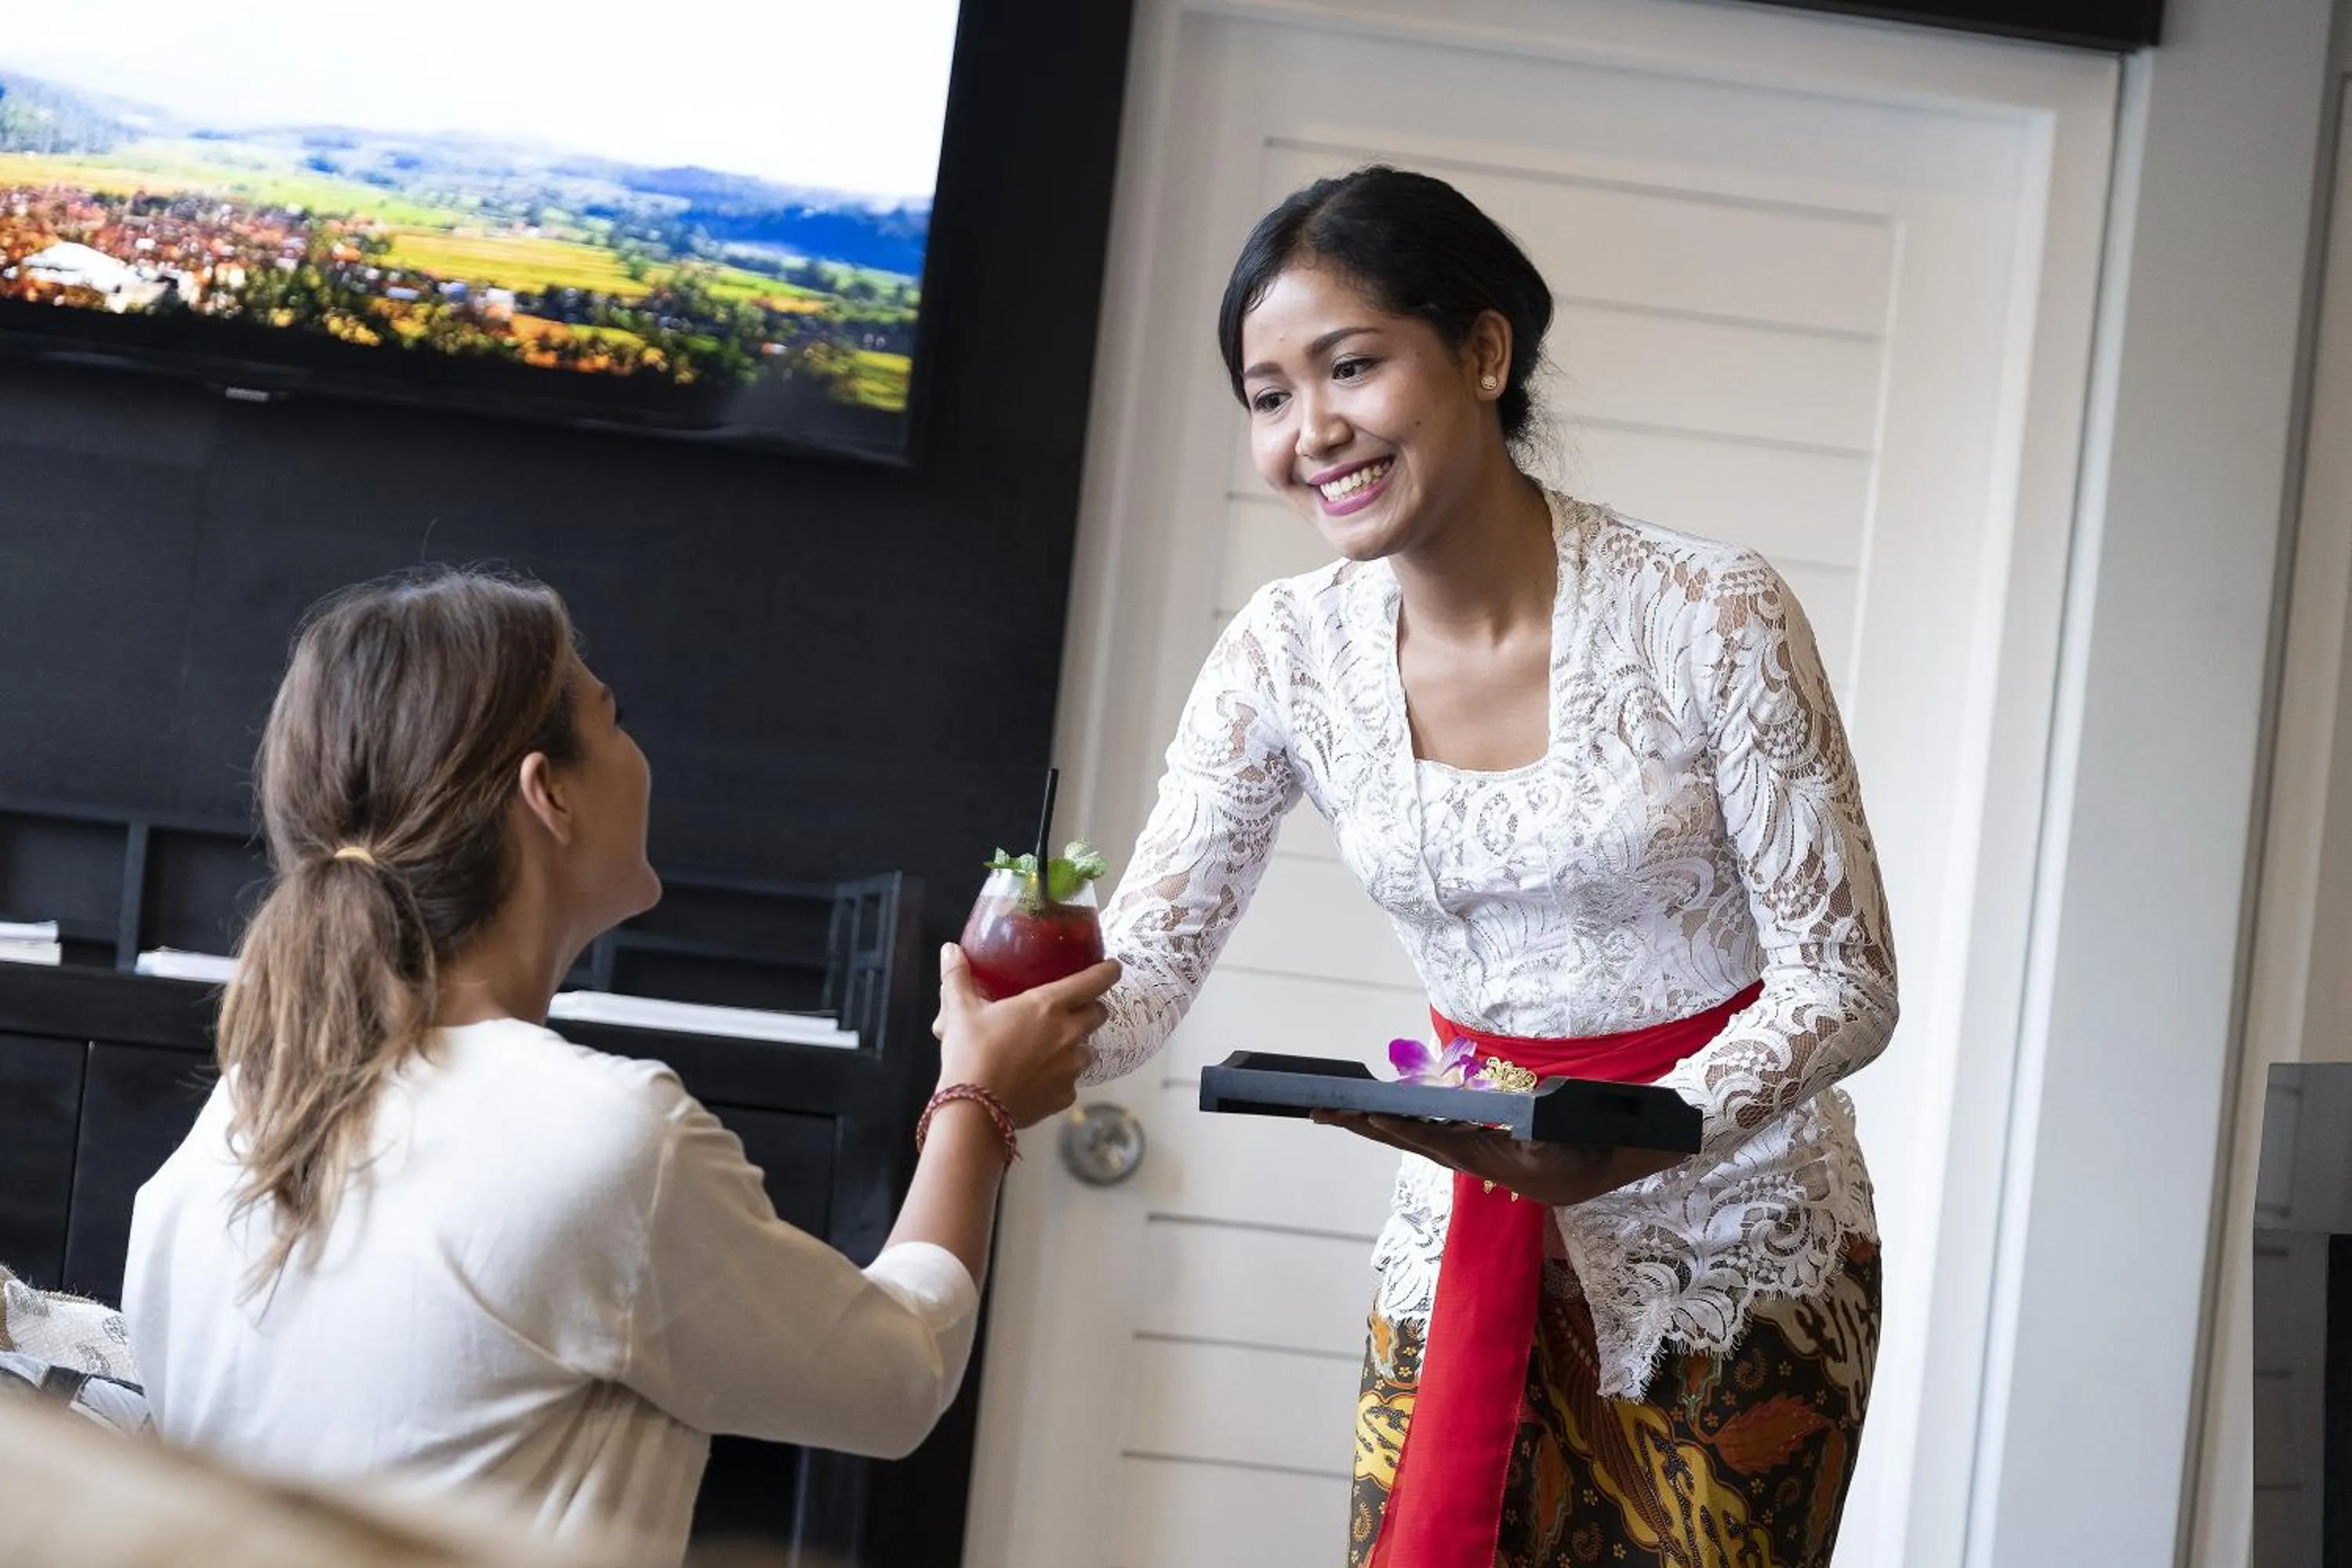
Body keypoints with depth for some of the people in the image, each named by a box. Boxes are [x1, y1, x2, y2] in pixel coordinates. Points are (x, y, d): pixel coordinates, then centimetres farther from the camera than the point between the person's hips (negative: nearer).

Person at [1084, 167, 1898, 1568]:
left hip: (1733, 1246, -3)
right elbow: (1147, 968, -7)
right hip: (1467, 1234, 3)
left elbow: (1846, 982, -15)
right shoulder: (1290, 655, -7)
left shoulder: (1712, 615, -18)